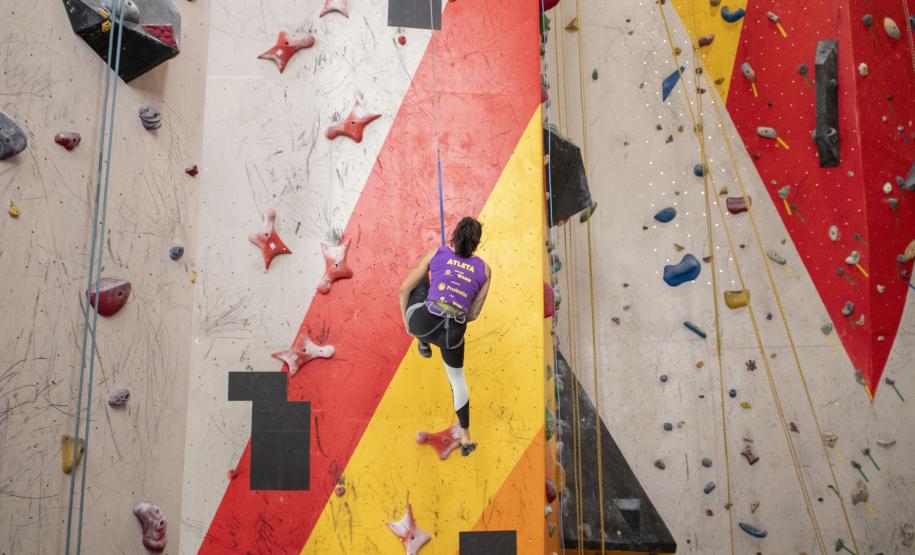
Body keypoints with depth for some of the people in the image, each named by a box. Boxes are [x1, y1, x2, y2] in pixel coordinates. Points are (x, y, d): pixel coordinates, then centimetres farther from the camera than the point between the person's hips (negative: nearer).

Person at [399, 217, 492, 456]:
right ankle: (465, 438, 36)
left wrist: (405, 319, 25)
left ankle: (423, 342, 31)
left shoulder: (437, 253, 7)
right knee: (457, 378, 28)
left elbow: (404, 289, 10)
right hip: (453, 333, 1)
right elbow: (474, 313, 13)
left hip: (423, 322, -1)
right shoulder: (484, 269, 9)